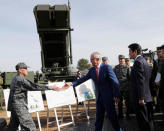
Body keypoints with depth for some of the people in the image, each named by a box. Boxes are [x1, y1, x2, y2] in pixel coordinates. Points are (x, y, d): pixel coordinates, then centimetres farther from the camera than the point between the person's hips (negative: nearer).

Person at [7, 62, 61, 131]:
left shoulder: (15, 78, 14)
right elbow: (34, 87, -24)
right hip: (19, 106, -10)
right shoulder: (21, 79, -17)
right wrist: (50, 87, -22)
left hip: (14, 106, 10)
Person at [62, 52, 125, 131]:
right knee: (99, 116, 12)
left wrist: (116, 95, -17)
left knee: (111, 115, 6)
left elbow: (115, 82, -13)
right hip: (99, 97, 5)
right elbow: (83, 79, 8)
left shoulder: (107, 67, -12)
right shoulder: (92, 70, 3)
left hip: (108, 96, -4)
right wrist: (71, 84, 0)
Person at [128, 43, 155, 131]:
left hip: (140, 98, -10)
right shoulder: (144, 60, 15)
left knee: (143, 122, 0)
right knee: (148, 120, 17)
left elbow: (141, 81, -21)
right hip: (147, 97, 10)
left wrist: (141, 98, -20)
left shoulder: (138, 62, -15)